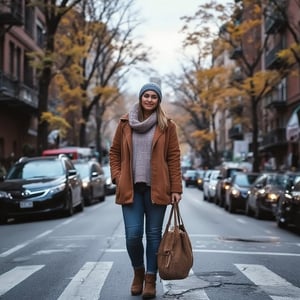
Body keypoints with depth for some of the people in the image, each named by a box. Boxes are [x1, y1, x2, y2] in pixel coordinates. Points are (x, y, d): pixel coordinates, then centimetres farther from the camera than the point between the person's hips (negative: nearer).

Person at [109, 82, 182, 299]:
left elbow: (174, 158, 1)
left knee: (153, 234, 3)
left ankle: (150, 279, 14)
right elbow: (114, 152, 14)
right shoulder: (125, 123, 7)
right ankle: (138, 272, 21)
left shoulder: (167, 125, 3)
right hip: (131, 188, 1)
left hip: (156, 189, -1)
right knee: (133, 234, -5)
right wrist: (117, 177, 3)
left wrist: (176, 188, -3)